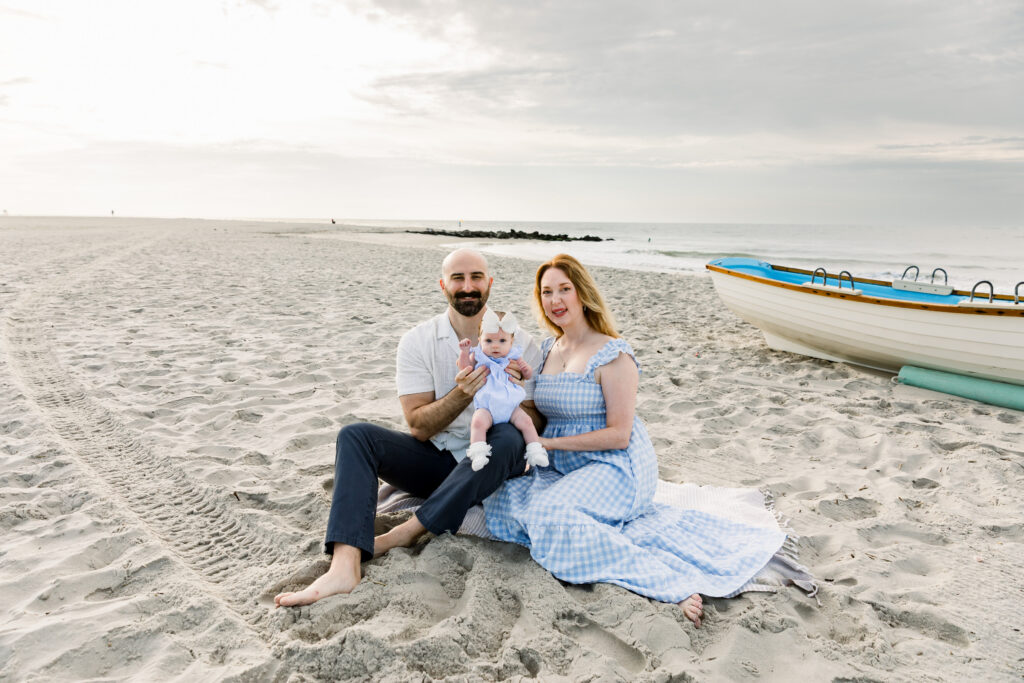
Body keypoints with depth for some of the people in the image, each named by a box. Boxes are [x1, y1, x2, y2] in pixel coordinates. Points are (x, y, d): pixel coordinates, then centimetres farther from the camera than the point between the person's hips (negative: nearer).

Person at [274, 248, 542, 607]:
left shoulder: (519, 344, -3)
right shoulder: (417, 341, -3)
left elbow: (535, 424, -4)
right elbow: (419, 426, -9)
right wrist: (463, 393, -26)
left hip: (489, 467, -1)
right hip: (435, 460, 2)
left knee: (509, 438, -34)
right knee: (355, 436, -19)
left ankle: (406, 533, -27)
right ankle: (345, 566, -36)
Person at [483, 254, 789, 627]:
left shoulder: (613, 356, -13)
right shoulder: (548, 349, 11)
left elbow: (618, 435, -17)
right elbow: (544, 412, 21)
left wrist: (548, 443, -16)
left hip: (615, 467, -8)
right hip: (563, 468, 9)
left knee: (552, 514, -32)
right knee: (504, 495, -16)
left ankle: (670, 582, -27)